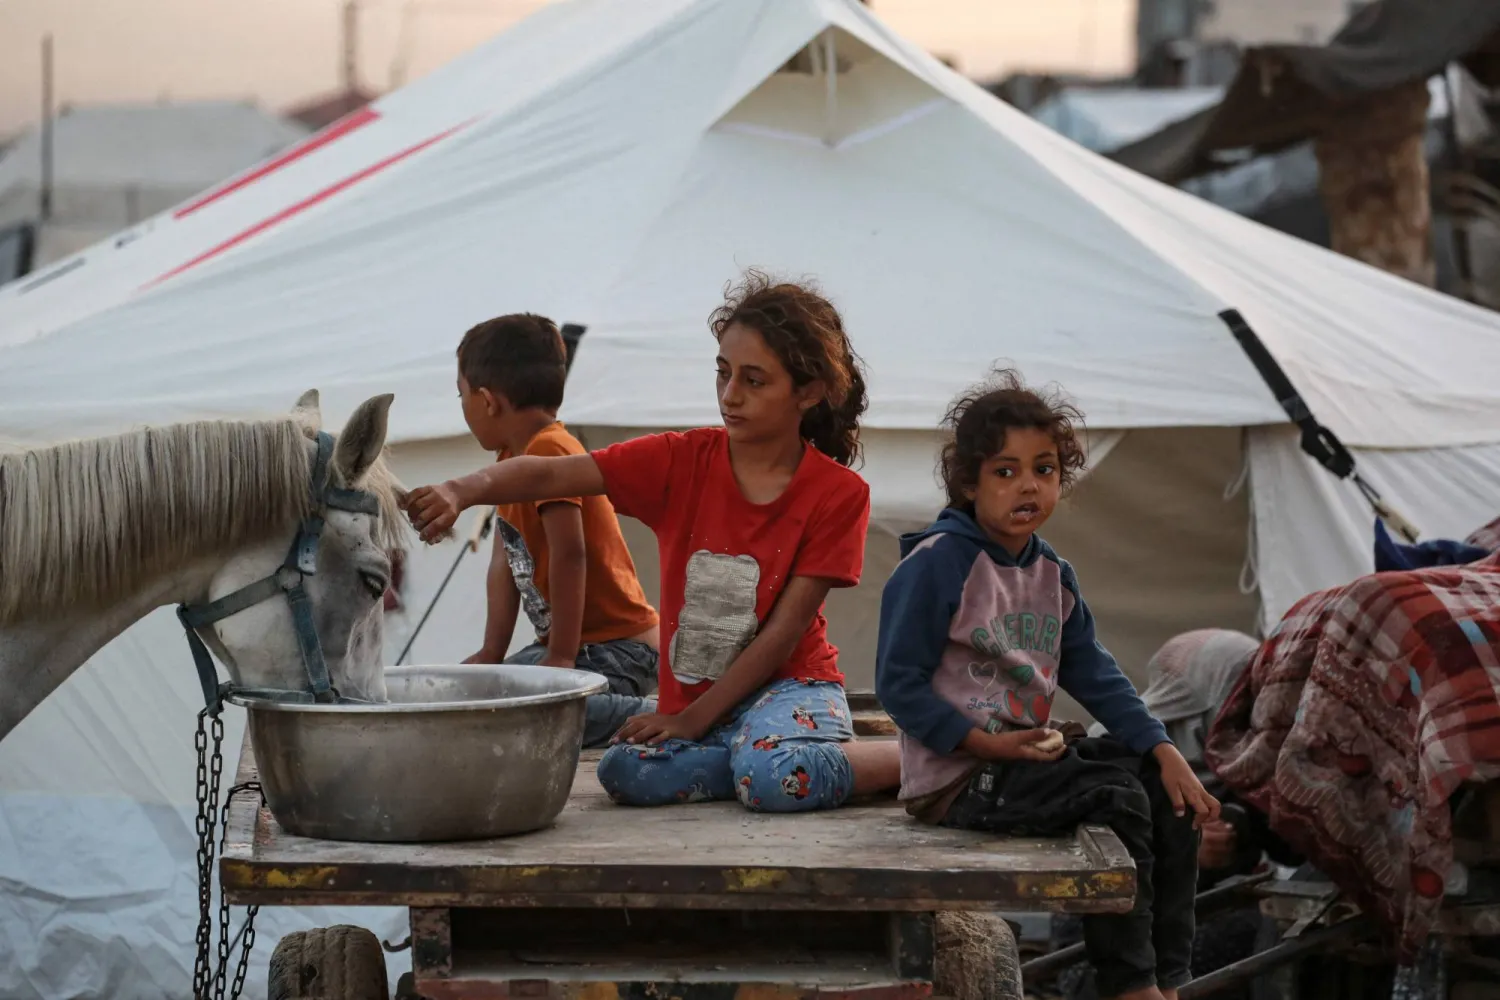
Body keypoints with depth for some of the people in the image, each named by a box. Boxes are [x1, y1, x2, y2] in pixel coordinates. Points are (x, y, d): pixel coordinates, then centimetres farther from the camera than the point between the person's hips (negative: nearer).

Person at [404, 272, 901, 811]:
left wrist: (692, 718, -16)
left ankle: (912, 759, -10)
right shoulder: (682, 461, -2)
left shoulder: (838, 493, -8)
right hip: (689, 699, 4)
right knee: (626, 771, -30)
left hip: (787, 684, -3)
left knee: (781, 779, -38)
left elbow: (786, 629, -11)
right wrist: (462, 491, -34)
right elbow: (551, 474, -13)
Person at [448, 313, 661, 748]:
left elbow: (569, 554, -23)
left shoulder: (549, 451, -17)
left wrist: (561, 656, -23)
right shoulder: (512, 459, 15)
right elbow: (505, 561, 14)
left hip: (614, 648, -11)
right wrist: (491, 655, 10)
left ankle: (647, 716, -17)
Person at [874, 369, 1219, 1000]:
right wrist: (986, 743, -22)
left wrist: (1164, 750, -1)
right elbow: (898, 683, -16)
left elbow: (1093, 675, 11)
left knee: (1167, 787, 0)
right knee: (1113, 795, -23)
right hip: (953, 780, -9)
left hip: (1026, 754, 9)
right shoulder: (936, 564, -15)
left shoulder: (1052, 575, 11)